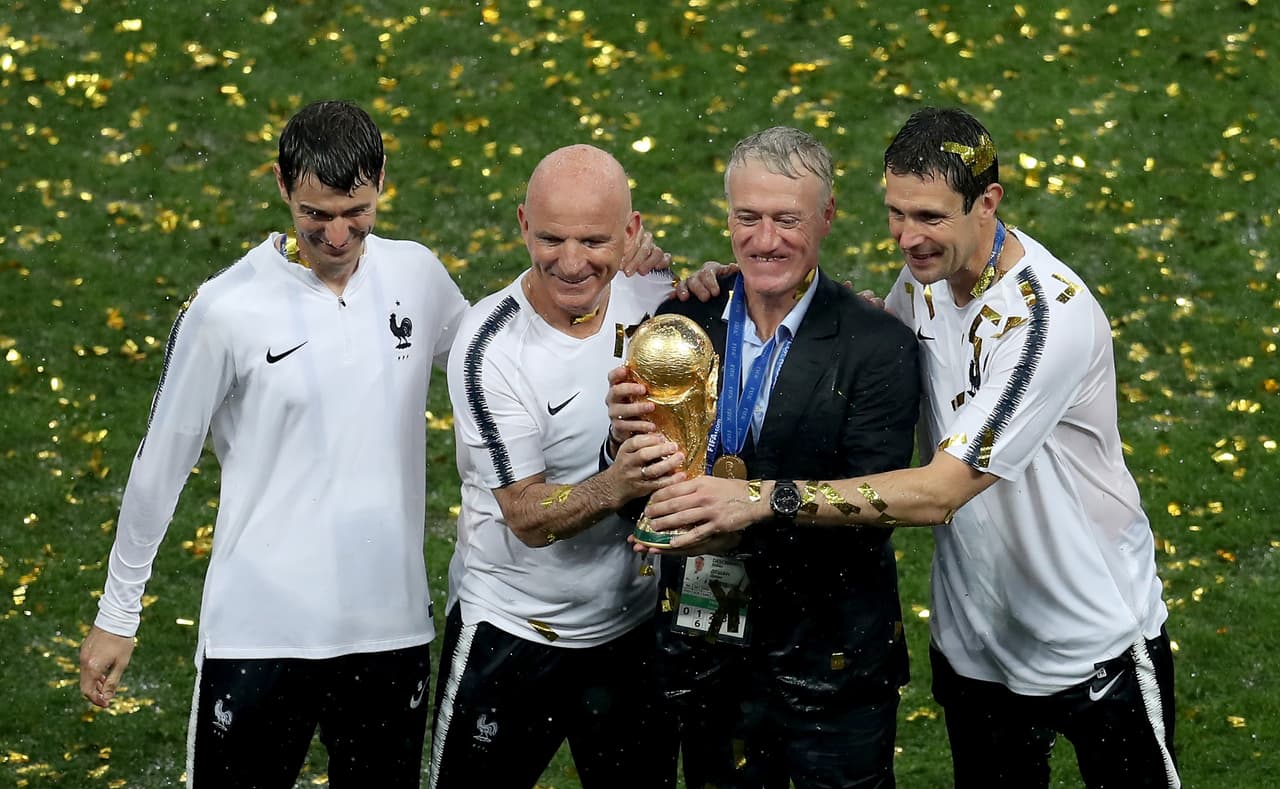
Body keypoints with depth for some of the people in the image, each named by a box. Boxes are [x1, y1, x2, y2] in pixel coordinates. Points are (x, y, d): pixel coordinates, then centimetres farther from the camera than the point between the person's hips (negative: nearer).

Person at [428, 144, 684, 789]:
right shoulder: (491, 348, -22)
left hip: (636, 623, 4)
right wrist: (618, 485, -42)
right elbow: (530, 517, -22)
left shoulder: (653, 297, -8)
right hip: (512, 634, -4)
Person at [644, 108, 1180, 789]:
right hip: (973, 642, 7)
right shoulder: (926, 275, -5)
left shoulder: (1049, 316, -29)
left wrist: (762, 500, -41)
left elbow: (940, 491, -34)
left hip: (1096, 648, -6)